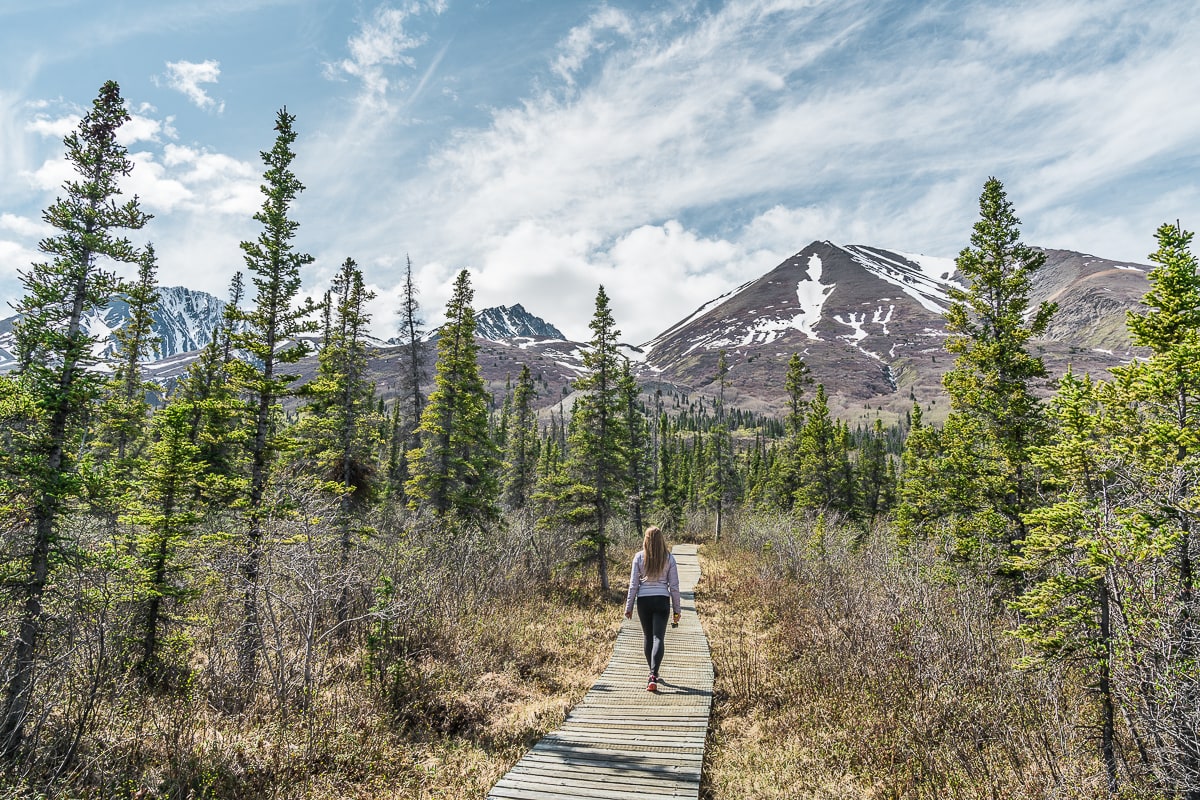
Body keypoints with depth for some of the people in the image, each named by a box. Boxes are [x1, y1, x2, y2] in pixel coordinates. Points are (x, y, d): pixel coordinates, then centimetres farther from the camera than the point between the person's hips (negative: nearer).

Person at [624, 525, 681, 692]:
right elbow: (674, 586, 1)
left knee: (648, 638, 16)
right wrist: (676, 610, 8)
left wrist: (628, 607, 6)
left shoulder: (639, 557, -2)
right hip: (662, 601, -1)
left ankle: (653, 674, 29)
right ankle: (653, 675, -18)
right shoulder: (669, 558, -1)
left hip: (643, 600, 1)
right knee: (658, 638, -3)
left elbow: (633, 584, -1)